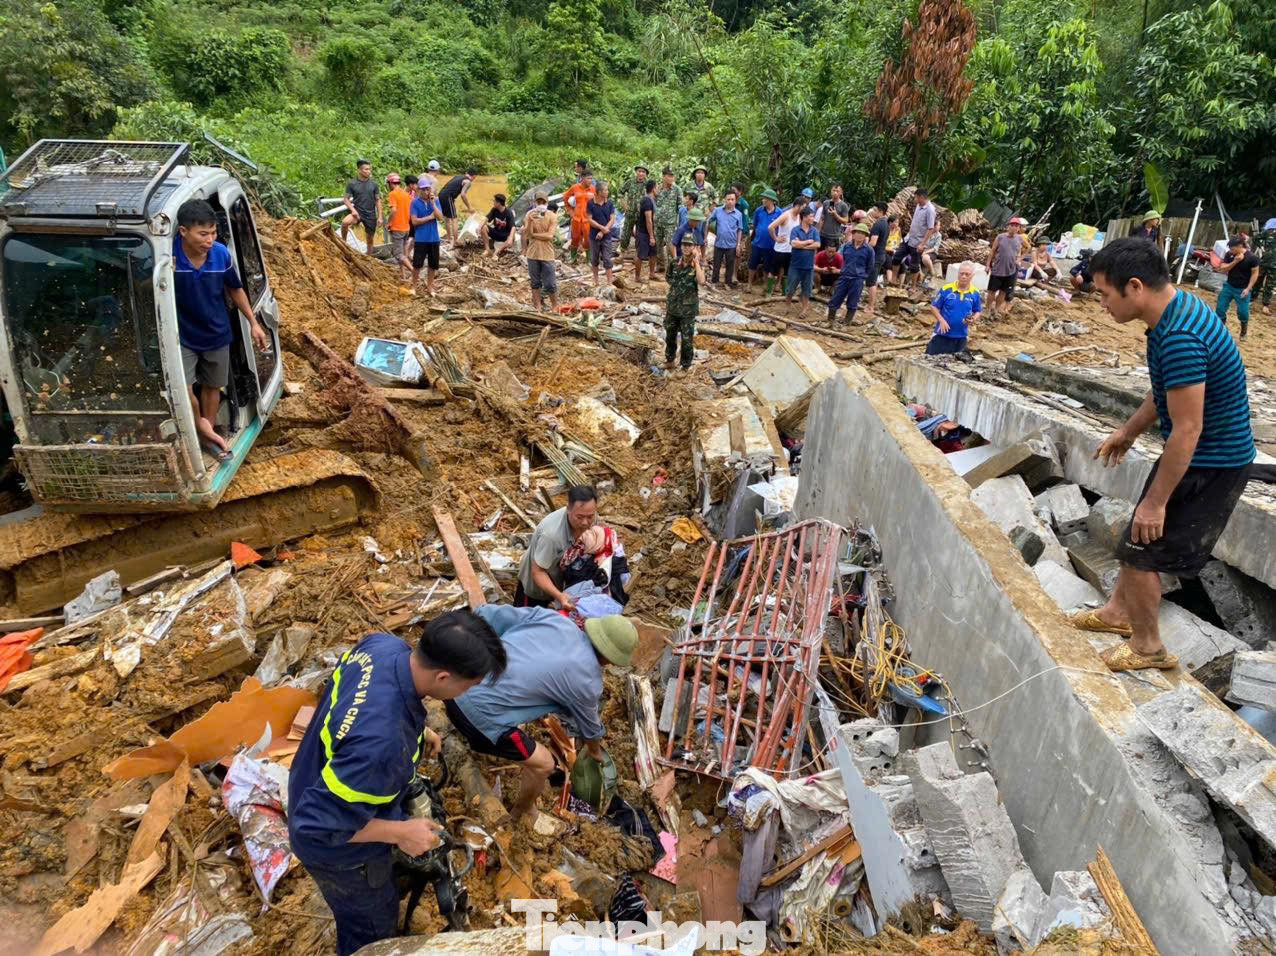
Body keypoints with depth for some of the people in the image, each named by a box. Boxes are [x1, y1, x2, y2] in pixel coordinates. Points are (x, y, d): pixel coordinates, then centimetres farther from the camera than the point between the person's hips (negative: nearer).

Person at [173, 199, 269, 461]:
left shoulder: (222, 254, -16)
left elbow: (235, 288, 3)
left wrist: (253, 323, 6)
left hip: (217, 334, 3)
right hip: (183, 336, -3)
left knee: (212, 386, 18)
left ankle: (209, 434, 40)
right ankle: (201, 425, 19)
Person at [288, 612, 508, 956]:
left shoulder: (382, 644, -24)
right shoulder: (380, 743, -48)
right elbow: (318, 822, -35)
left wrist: (414, 729, -1)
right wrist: (401, 832, -24)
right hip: (340, 851, -7)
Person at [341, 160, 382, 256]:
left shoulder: (373, 184, 2)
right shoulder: (352, 184, -3)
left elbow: (378, 201, 6)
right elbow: (346, 199, -1)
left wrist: (380, 216, 0)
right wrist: (352, 210, -18)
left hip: (371, 215, 2)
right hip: (357, 212, -2)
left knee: (370, 240, 9)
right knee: (345, 222, -32)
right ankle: (343, 241, -7)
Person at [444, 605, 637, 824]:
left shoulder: (553, 617, 6)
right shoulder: (588, 681, -3)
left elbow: (490, 615, 5)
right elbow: (589, 726, 19)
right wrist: (595, 751, 40)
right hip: (479, 709, -7)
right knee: (543, 763, 14)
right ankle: (521, 813, 40)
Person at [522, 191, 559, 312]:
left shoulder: (552, 216, -4)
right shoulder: (530, 214, 0)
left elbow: (550, 236, -13)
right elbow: (527, 234, -9)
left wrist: (533, 234, -9)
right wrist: (530, 221, -24)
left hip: (547, 255, -2)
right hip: (532, 254, 2)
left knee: (550, 284, 1)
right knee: (535, 282, 11)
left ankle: (555, 307, 17)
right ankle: (537, 307, 20)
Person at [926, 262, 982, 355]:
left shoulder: (975, 293, -2)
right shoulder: (946, 289, -11)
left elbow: (977, 311, 10)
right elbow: (934, 307, -5)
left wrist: (973, 319, -12)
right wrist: (941, 320, -18)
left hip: (961, 336, 3)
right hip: (942, 333, -3)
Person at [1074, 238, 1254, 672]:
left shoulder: (1179, 338, -32)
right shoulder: (1179, 307, 1)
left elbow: (1187, 430, -29)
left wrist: (1156, 500, -21)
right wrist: (1128, 430, 24)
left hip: (1210, 465, -10)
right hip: (1213, 454, 10)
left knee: (1141, 549, 2)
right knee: (1137, 536, 21)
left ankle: (1148, 646, 22)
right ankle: (1118, 611, 40)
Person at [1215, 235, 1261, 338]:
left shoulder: (1252, 257, -16)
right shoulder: (1229, 254, -6)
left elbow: (1255, 273, -10)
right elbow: (1222, 269, -8)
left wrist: (1248, 288, -15)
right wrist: (1235, 261, -22)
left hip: (1242, 289, -3)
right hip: (1229, 286, 3)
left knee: (1242, 311, 1)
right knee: (1220, 308, 3)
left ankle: (1244, 326, 30)